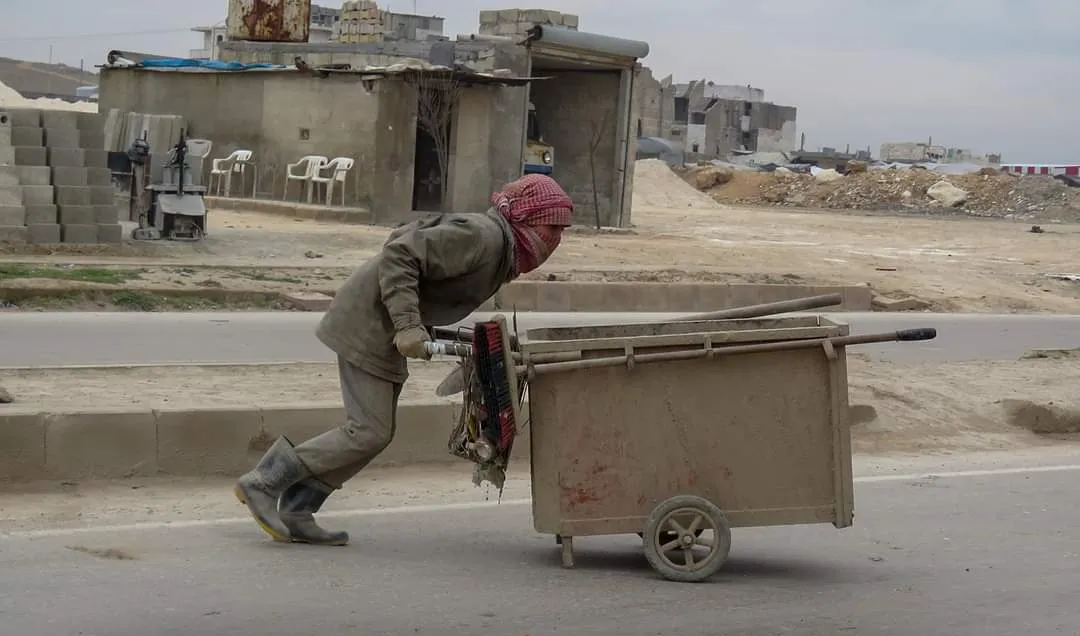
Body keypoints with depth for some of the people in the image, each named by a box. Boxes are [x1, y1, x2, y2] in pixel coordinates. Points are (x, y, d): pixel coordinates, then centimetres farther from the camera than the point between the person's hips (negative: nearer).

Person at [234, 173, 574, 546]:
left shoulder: (500, 248, 13)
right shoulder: (481, 236, -19)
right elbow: (400, 255, -27)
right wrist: (408, 324, -31)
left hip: (383, 329, 10)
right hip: (368, 323, -10)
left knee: (375, 432, 10)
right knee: (368, 433, -9)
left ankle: (295, 513, 12)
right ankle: (263, 483, -2)